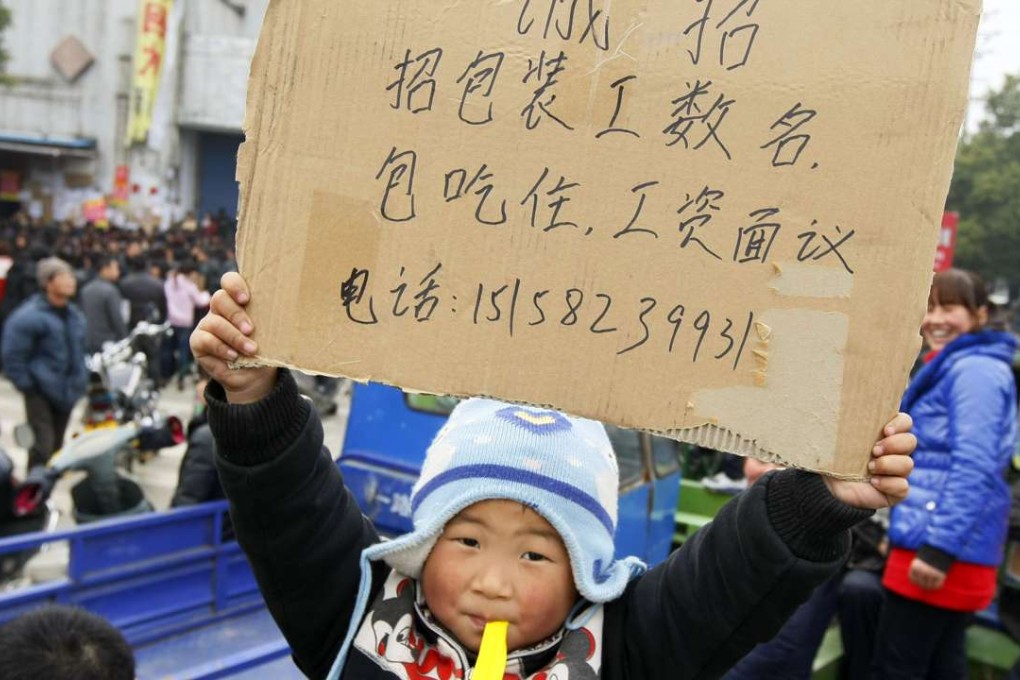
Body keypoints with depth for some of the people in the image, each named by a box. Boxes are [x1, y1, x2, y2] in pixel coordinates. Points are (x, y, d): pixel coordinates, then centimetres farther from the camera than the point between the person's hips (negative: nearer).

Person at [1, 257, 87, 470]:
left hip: (66, 392, 7)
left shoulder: (75, 314, 9)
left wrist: (80, 380, 14)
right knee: (44, 445, -14)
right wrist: (27, 385, -14)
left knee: (57, 445, 15)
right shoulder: (29, 316, -16)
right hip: (41, 392, -7)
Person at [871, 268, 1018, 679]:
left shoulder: (973, 370, -12)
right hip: (956, 549, 10)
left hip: (944, 550, -10)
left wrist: (939, 548, -23)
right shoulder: (955, 369, 19)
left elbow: (972, 468, -21)